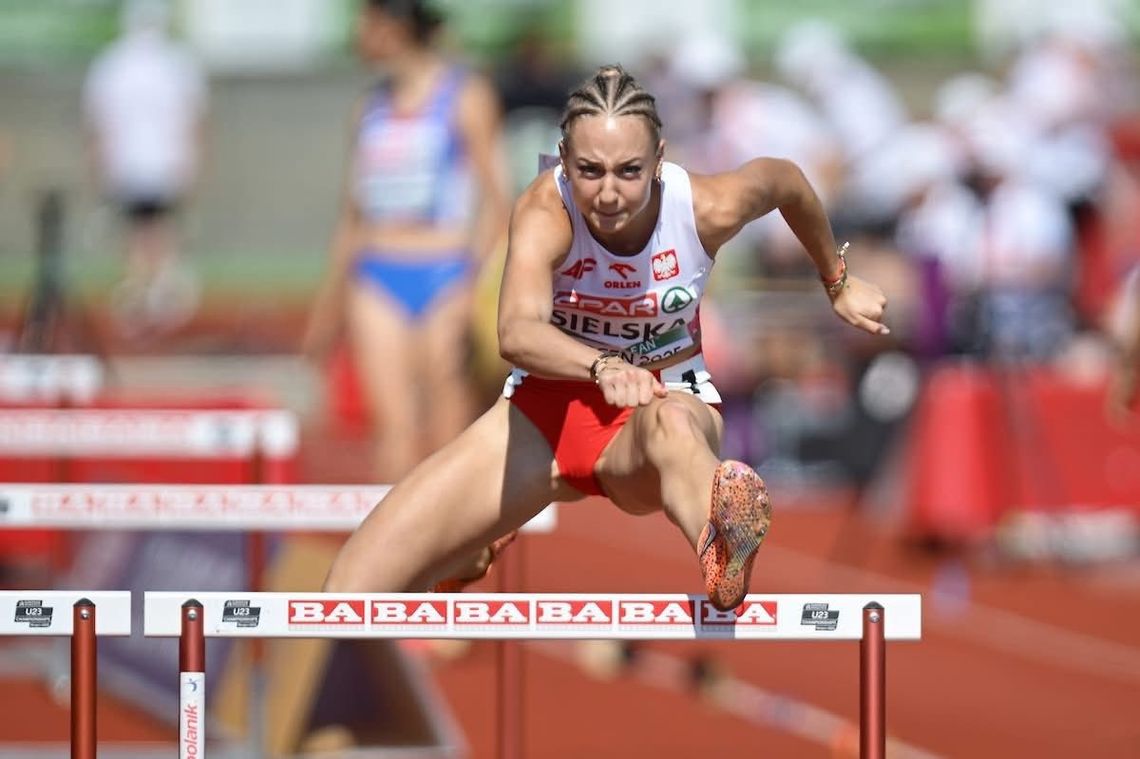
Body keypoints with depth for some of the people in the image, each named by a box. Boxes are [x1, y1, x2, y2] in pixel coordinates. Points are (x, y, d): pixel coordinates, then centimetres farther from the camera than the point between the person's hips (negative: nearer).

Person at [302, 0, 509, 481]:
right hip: (377, 280, 4)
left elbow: (494, 196, -5)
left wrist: (475, 286, -15)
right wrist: (332, 297, 18)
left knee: (448, 427, -2)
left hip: (444, 276, -4)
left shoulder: (466, 97, -3)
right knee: (393, 419, -6)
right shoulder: (372, 107, 12)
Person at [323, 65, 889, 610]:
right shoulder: (544, 212, -25)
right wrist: (604, 369, -64)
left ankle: (723, 559, -80)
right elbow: (517, 334, -44)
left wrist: (838, 283, 22)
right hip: (544, 409, 1)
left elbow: (786, 180, 7)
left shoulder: (707, 209, -18)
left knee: (670, 426, -44)